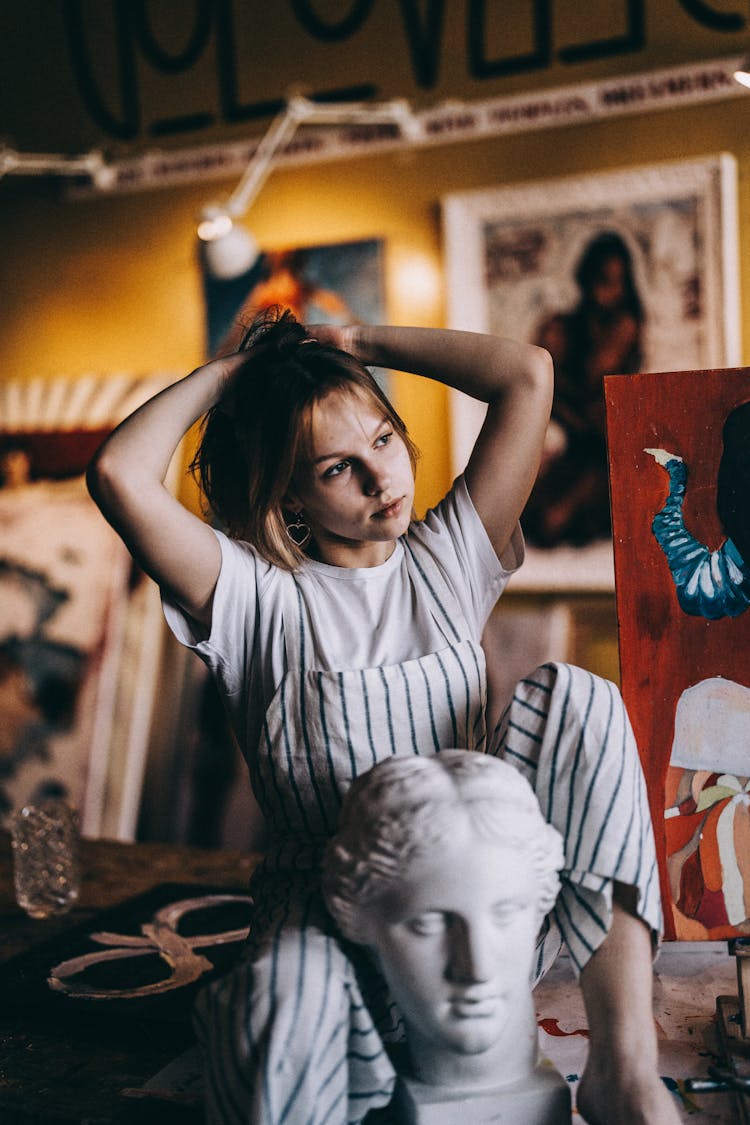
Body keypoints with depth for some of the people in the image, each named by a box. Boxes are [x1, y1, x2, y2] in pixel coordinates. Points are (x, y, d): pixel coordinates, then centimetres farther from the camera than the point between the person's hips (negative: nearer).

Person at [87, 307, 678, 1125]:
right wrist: (222, 374, -1)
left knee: (572, 697, -23)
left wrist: (358, 341, 8)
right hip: (323, 897, -3)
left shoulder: (447, 560, 9)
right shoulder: (255, 594, -1)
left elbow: (527, 374, 3)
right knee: (285, 1017, -40)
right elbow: (118, 475, -18)